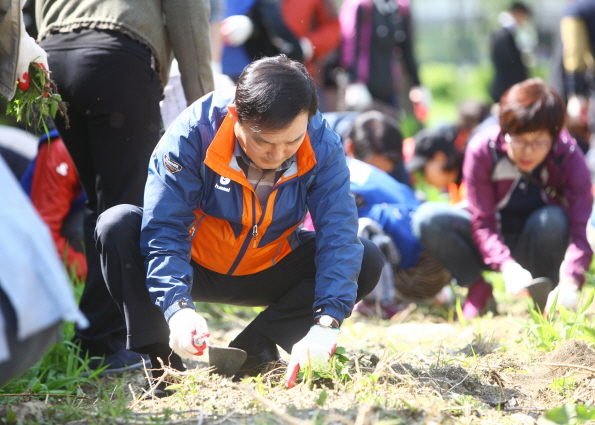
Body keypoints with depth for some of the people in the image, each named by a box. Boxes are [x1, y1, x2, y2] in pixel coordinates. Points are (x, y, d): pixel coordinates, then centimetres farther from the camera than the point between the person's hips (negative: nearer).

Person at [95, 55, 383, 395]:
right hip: (194, 268, -2)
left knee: (367, 260, -20)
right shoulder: (194, 134, -29)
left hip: (269, 274, 2)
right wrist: (177, 307, -48)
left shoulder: (323, 147, -22)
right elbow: (163, 229, -31)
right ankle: (162, 359, -24)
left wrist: (325, 323, -43)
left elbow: (339, 236, -29)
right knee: (119, 226, -29)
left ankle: (252, 350, -19)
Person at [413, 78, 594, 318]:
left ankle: (545, 297, -12)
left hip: (542, 243, 0)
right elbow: (482, 222, -22)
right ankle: (478, 289, -8)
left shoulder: (570, 157, -22)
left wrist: (569, 284, -47)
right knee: (428, 219, -26)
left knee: (553, 219, -36)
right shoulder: (482, 150, -22)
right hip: (494, 245, 1)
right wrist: (507, 266, -42)